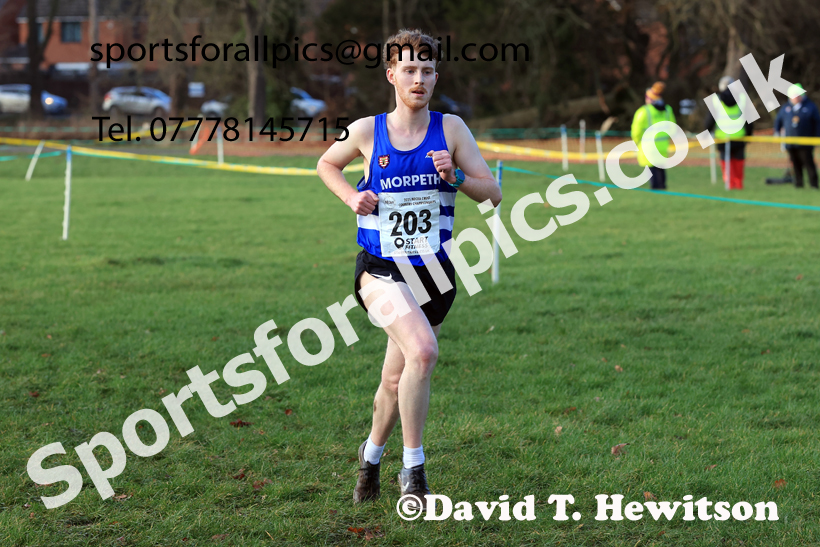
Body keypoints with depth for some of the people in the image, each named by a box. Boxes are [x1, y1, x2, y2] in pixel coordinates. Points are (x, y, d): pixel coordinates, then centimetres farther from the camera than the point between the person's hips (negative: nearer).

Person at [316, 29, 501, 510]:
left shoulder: (451, 128, 1)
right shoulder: (366, 131, 0)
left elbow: (493, 193, 0)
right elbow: (326, 165, 20)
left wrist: (455, 177, -18)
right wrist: (353, 198, 2)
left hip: (434, 272, 2)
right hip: (380, 269, -2)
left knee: (397, 379, 11)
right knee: (423, 350, -28)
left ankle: (372, 455, 40)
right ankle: (413, 469, -17)